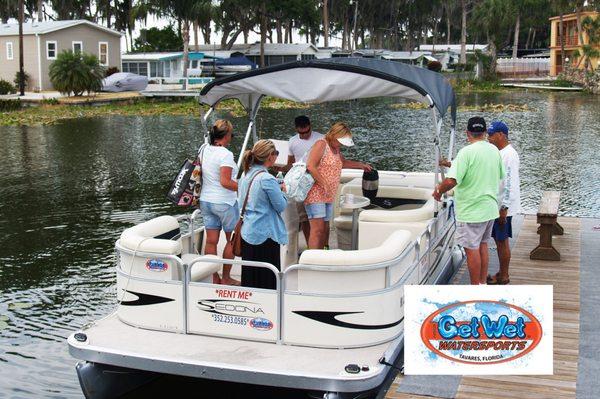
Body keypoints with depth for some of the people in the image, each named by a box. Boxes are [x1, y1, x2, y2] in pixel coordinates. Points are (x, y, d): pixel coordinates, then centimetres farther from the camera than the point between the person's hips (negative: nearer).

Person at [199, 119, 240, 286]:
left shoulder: (204, 150, 4)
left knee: (211, 241, 8)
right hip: (225, 203, -7)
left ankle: (213, 278, 13)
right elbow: (225, 182, -23)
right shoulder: (225, 154, -18)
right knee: (232, 240, 9)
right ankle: (226, 278, 14)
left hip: (205, 201, 7)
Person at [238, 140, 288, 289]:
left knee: (249, 277, 15)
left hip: (247, 233, 8)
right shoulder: (267, 179, -19)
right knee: (268, 278, 3)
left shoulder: (246, 176, 6)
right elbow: (281, 206, -13)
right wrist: (283, 191, 6)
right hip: (265, 235, -8)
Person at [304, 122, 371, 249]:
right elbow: (310, 166, -20)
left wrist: (361, 165, 31)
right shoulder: (321, 145, -10)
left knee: (325, 229, 7)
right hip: (315, 195, -9)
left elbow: (343, 162, 38)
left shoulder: (335, 148, 18)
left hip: (328, 196, 9)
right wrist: (325, 185, -21)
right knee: (317, 229, -15)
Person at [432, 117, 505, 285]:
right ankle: (483, 283, 28)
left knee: (471, 249, 2)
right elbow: (500, 176, 18)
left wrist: (438, 191, -9)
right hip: (490, 208, 8)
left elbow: (451, 181, -28)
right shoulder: (495, 150, 4)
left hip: (471, 210, -7)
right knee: (482, 245, 19)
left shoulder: (466, 152, -20)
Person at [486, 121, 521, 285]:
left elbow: (510, 183, -23)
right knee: (498, 240, 16)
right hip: (495, 205, 9)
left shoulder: (509, 155, -18)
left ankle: (503, 277, 10)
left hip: (503, 208, -9)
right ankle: (501, 273, 26)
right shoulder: (498, 153, 12)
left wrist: (504, 208, -24)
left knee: (502, 241, 0)